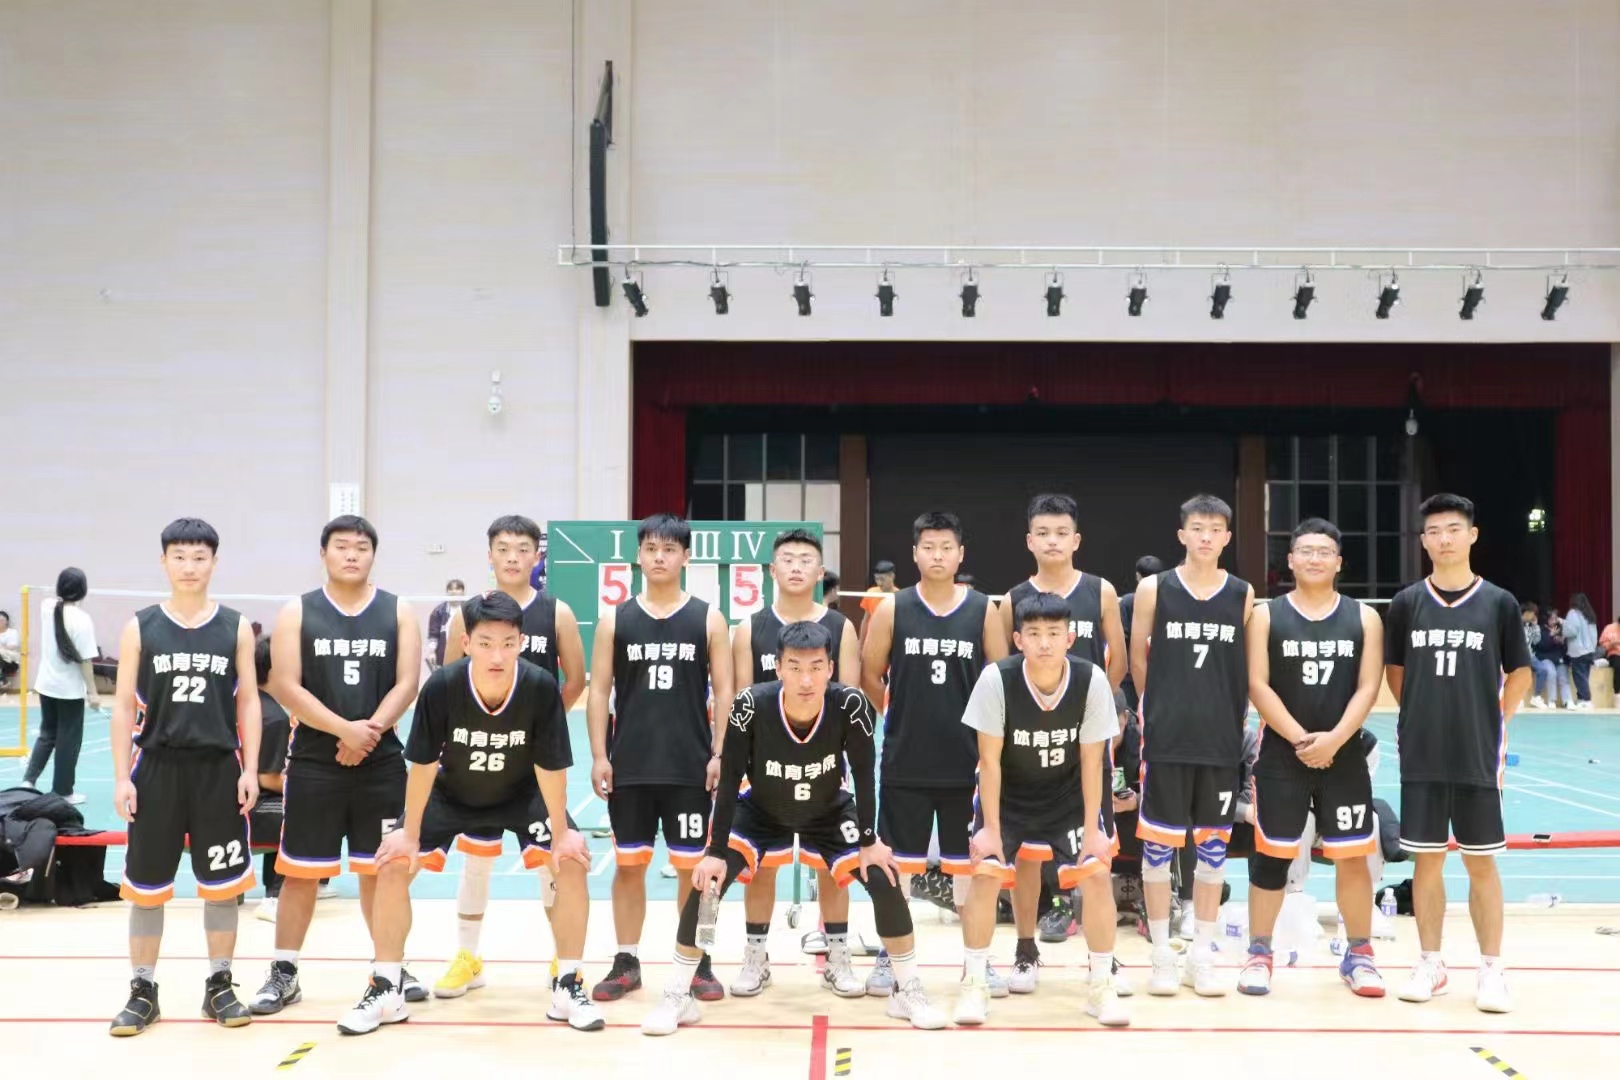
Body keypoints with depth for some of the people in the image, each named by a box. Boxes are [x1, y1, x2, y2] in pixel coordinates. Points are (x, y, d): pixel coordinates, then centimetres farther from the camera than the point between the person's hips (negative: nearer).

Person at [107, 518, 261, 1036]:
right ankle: (143, 990, 18)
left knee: (222, 884, 6)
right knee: (146, 886, 6)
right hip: (156, 767, 0)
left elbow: (248, 702, 4)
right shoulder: (140, 627, 1)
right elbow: (124, 705, 2)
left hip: (219, 769, 0)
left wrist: (250, 769, -3)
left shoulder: (235, 627, 2)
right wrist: (122, 776, -3)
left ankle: (219, 986, 19)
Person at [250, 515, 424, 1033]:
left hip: (381, 762, 1)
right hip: (314, 762, -1)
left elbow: (406, 683, -2)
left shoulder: (398, 612, 5)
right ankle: (283, 974, 18)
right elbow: (285, 687, -8)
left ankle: (389, 973, 19)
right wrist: (345, 729, -18)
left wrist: (371, 730, -17)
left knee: (381, 869, 6)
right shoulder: (297, 613, 1)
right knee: (299, 870, 5)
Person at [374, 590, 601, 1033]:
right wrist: (410, 833, -10)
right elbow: (424, 765, -19)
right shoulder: (441, 687, -32)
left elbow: (551, 767, -20)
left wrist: (561, 833, -12)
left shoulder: (541, 687, -33)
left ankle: (568, 987, 1)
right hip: (451, 794, 1)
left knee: (571, 863, -15)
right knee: (394, 863, -10)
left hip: (523, 794, 0)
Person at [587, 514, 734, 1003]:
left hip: (690, 766, -1)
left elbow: (724, 691, 2)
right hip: (629, 766, 1)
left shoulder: (708, 619, 2)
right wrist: (599, 756, -3)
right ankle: (626, 962, 20)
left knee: (694, 866, 5)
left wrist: (720, 753, -6)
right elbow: (599, 692, 4)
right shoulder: (615, 619, 4)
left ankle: (698, 963, 17)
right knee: (629, 864, 8)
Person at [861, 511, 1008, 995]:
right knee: (897, 861, 7)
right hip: (905, 760, 0)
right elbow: (869, 676, 3)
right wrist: (904, 714, 5)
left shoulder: (983, 610, 0)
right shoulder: (892, 608, -2)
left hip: (967, 760, 1)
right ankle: (890, 957, 19)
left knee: (969, 862, 9)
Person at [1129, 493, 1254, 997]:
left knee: (1212, 847, 8)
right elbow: (1137, 661, 6)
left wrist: (1228, 713, 7)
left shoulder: (1243, 595, 3)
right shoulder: (1154, 589, -2)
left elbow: (1251, 669, 9)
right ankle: (1162, 957, 13)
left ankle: (1202, 957, 18)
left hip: (1222, 740, 2)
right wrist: (1166, 706, 9)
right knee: (1158, 844, 2)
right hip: (1165, 738, -2)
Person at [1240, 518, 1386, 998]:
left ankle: (1358, 954, 17)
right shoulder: (1266, 615, 0)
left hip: (1344, 755, 1)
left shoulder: (1364, 618, 4)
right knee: (1270, 856, 3)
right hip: (1280, 754, -1)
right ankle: (1259, 953, 14)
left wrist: (1333, 739, -17)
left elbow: (1368, 687, -4)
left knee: (1352, 857, 3)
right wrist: (1299, 738, -16)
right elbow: (1258, 685, -7)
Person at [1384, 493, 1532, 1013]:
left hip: (1479, 756, -1)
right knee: (1427, 860, 7)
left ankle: (1491, 969, 13)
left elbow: (1520, 674, 7)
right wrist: (1424, 716, 7)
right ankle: (1431, 963, 19)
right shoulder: (1407, 603, 2)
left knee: (1481, 862, 4)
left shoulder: (1499, 603, -1)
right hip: (1421, 757, 1)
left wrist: (1491, 720, 3)